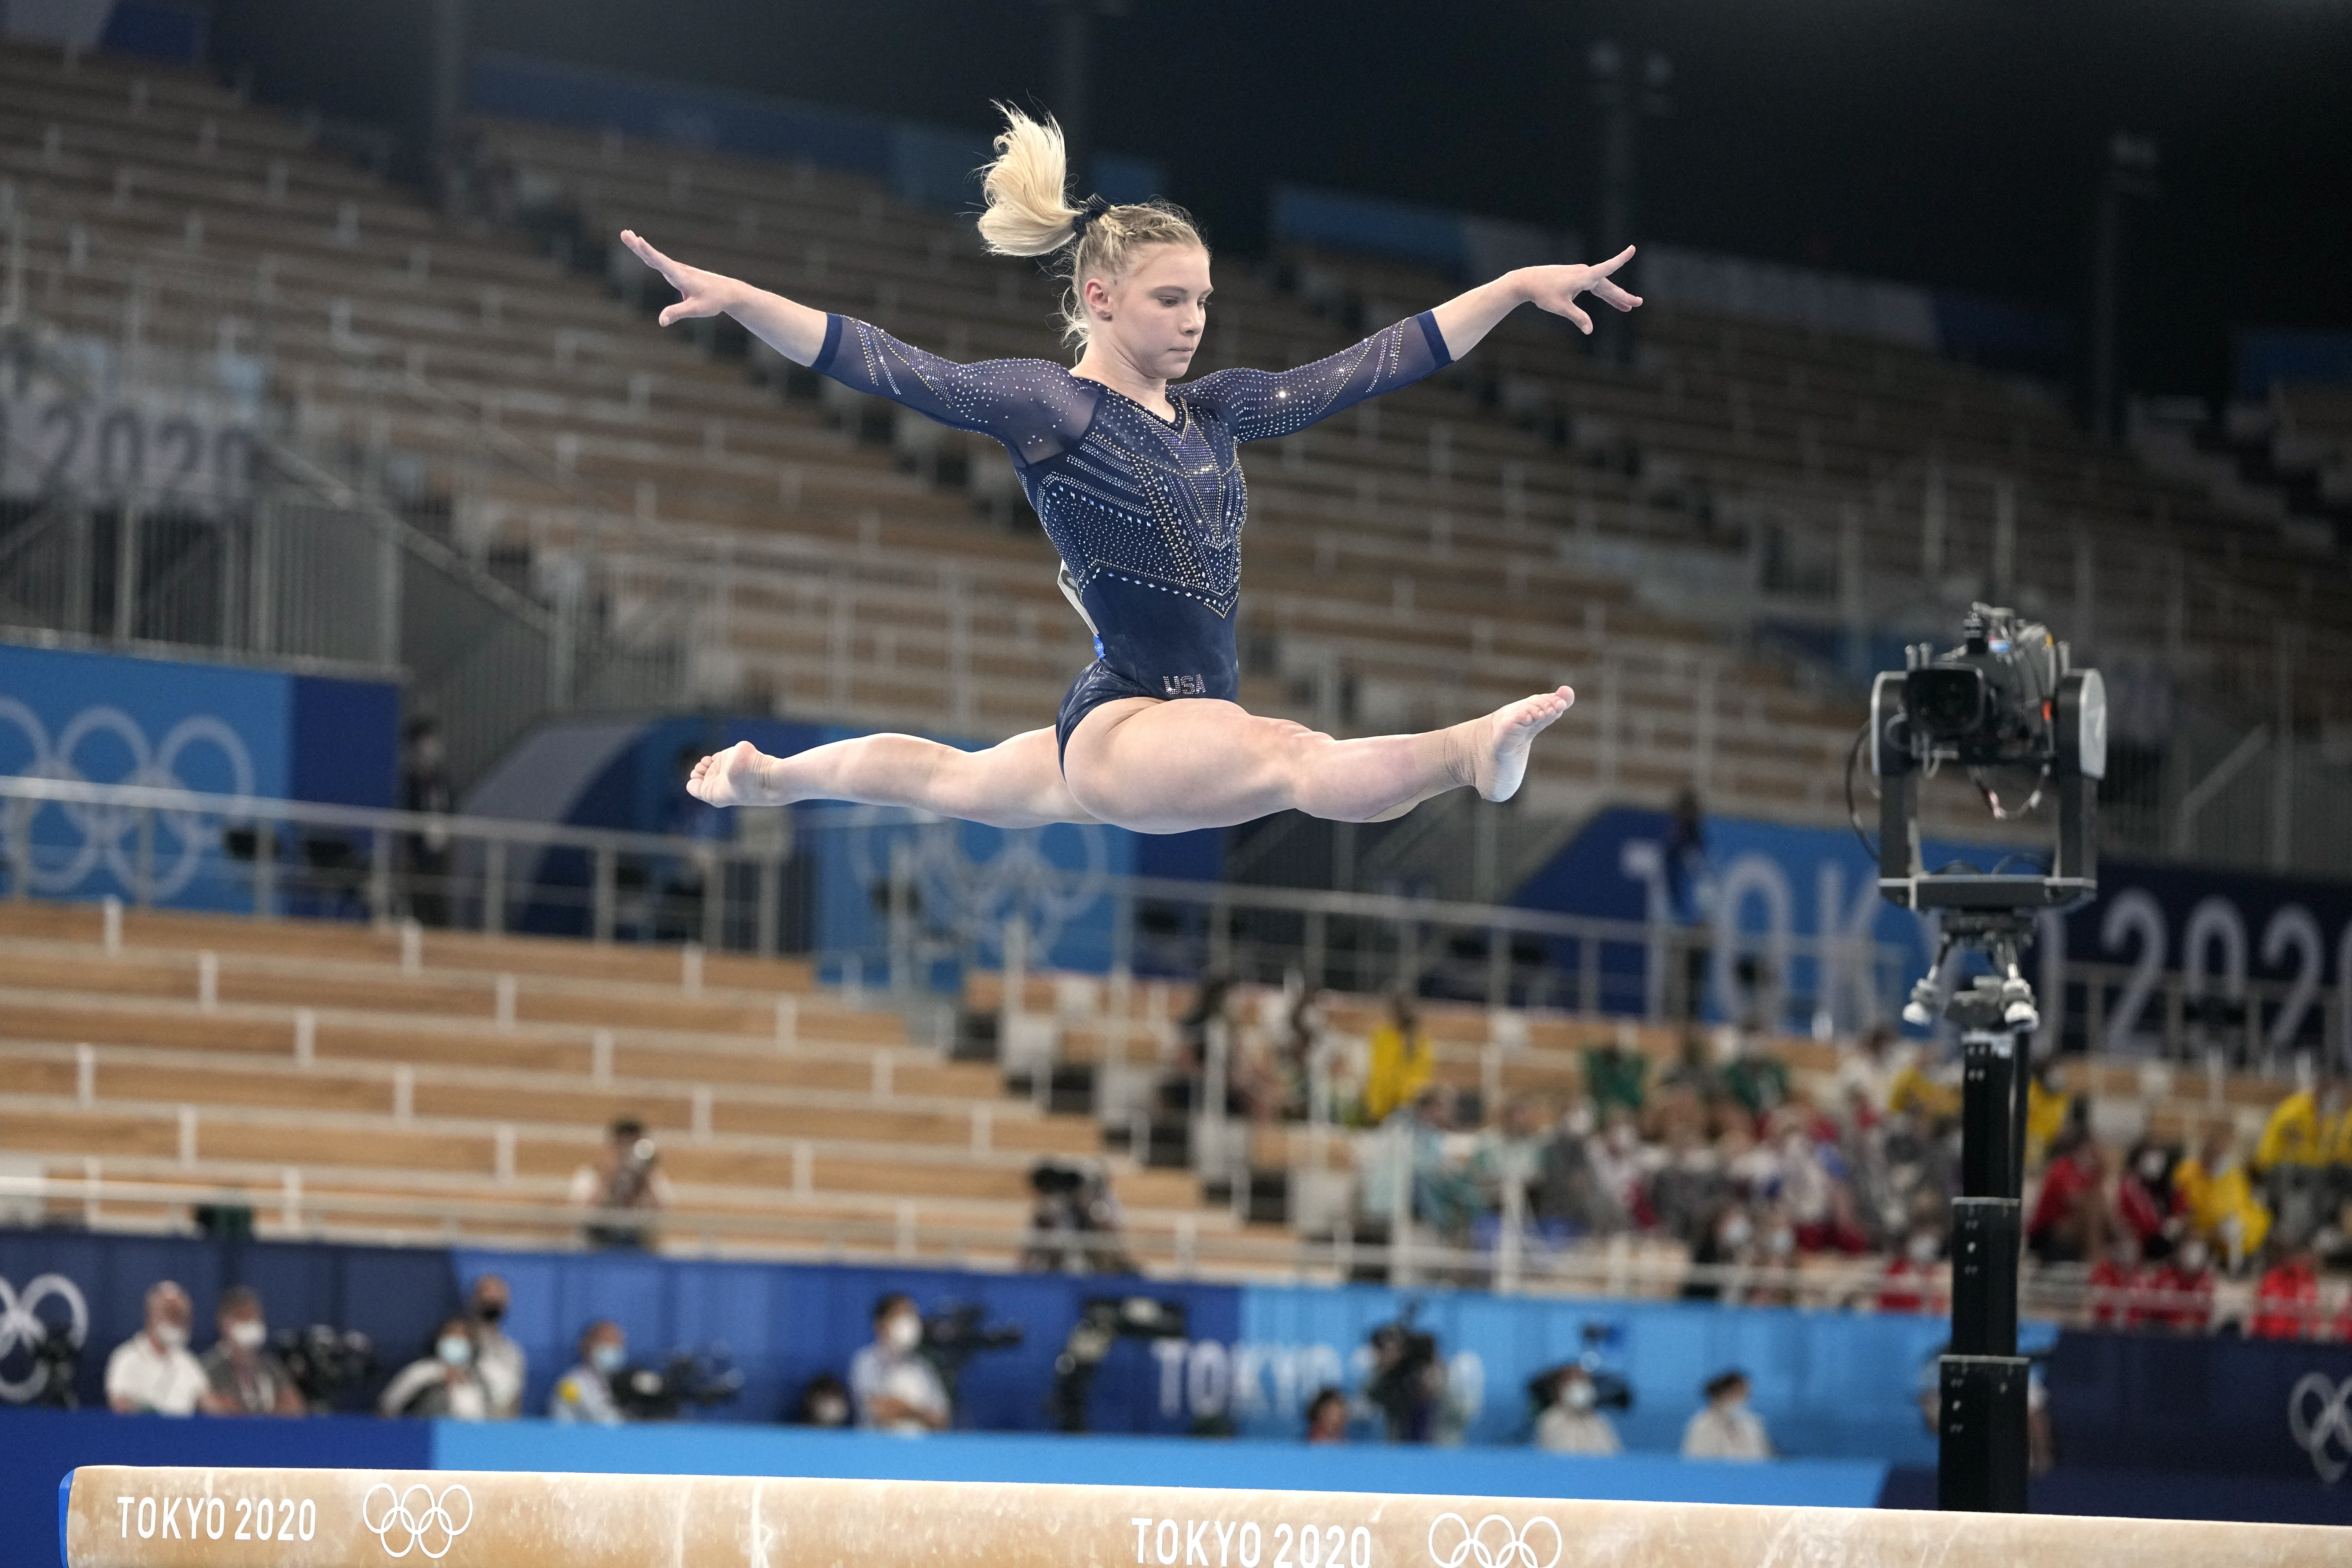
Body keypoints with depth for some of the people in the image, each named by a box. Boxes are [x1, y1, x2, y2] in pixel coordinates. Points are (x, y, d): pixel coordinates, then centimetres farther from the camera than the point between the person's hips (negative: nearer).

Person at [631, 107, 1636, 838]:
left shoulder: (1214, 412, 10)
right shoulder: (1052, 405, -10)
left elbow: (1374, 365, 12)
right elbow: (897, 369, -20)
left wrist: (1519, 287, 11)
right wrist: (736, 301, -32)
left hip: (1199, 718, 9)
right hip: (1126, 723, -9)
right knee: (1305, 761, -40)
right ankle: (1471, 752, -69)